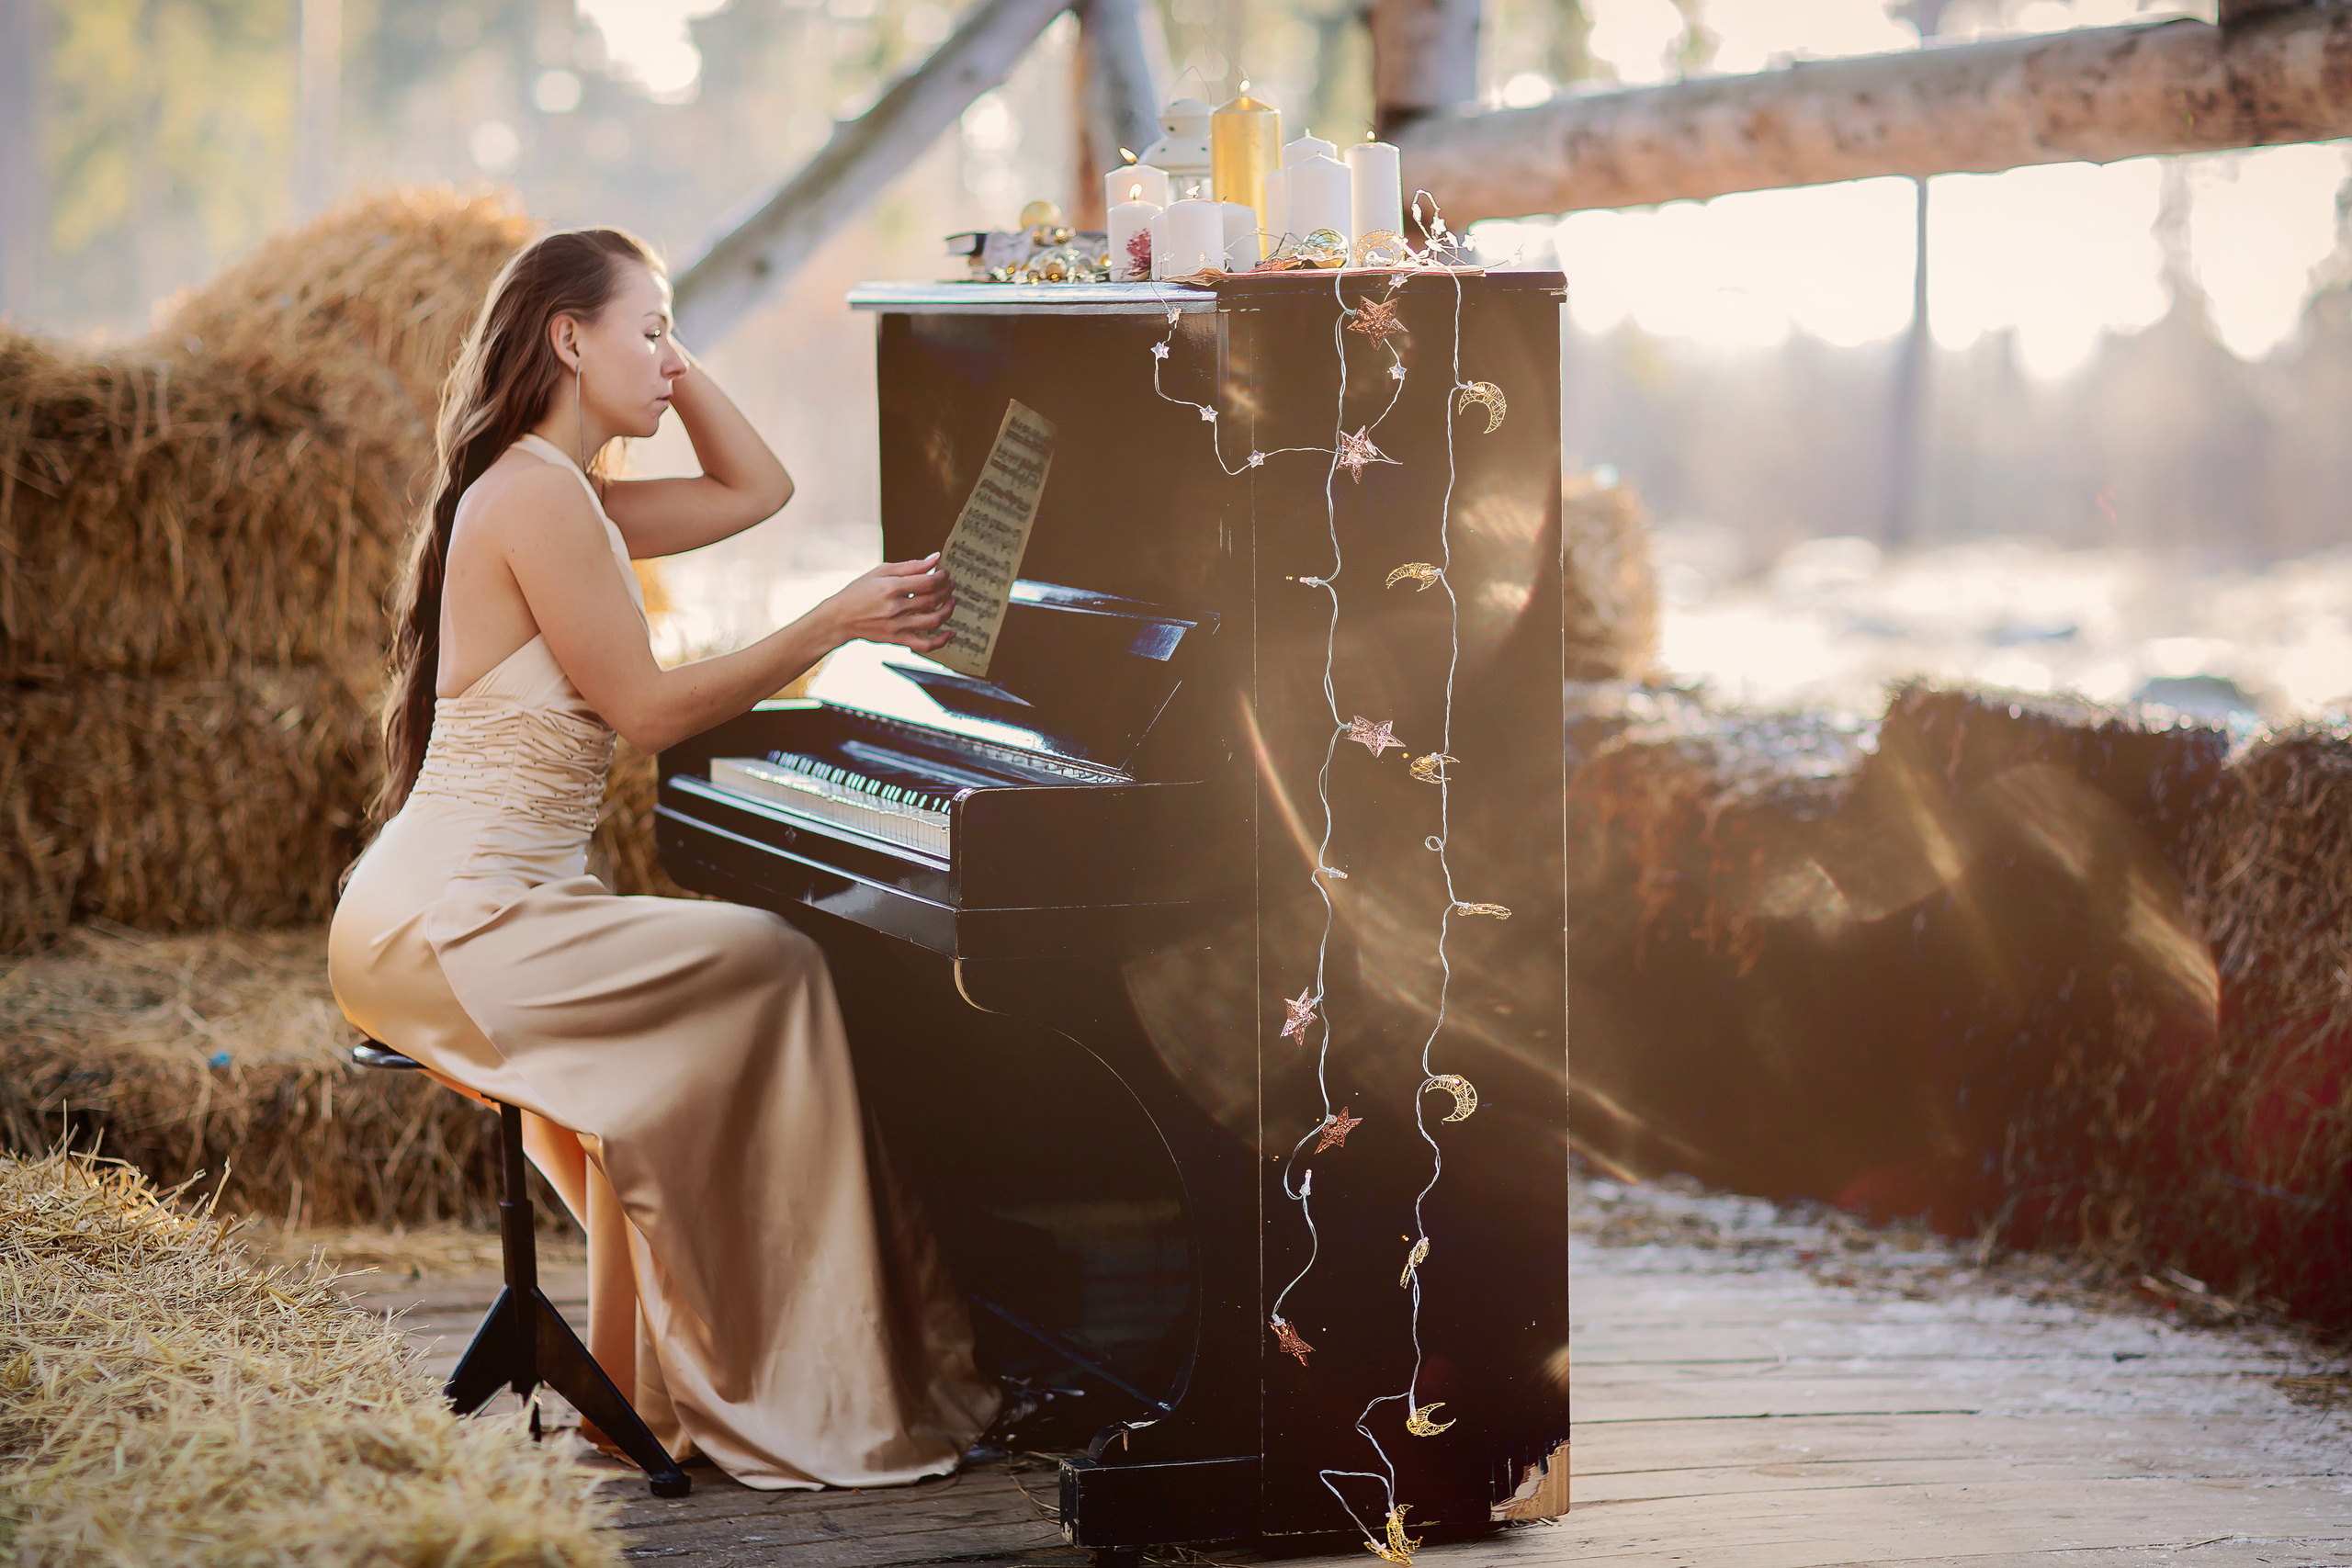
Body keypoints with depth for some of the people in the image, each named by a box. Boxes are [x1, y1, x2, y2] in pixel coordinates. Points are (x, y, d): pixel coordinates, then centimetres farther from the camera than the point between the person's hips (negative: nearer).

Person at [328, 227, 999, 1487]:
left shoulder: (562, 495, 18)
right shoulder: (539, 495, -13)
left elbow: (756, 491, 29)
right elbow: (647, 709, -15)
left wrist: (667, 375, 19)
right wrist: (838, 622, -12)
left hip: (456, 903, 10)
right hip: (447, 921, -10)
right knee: (768, 971, -15)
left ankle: (650, 1375, 0)